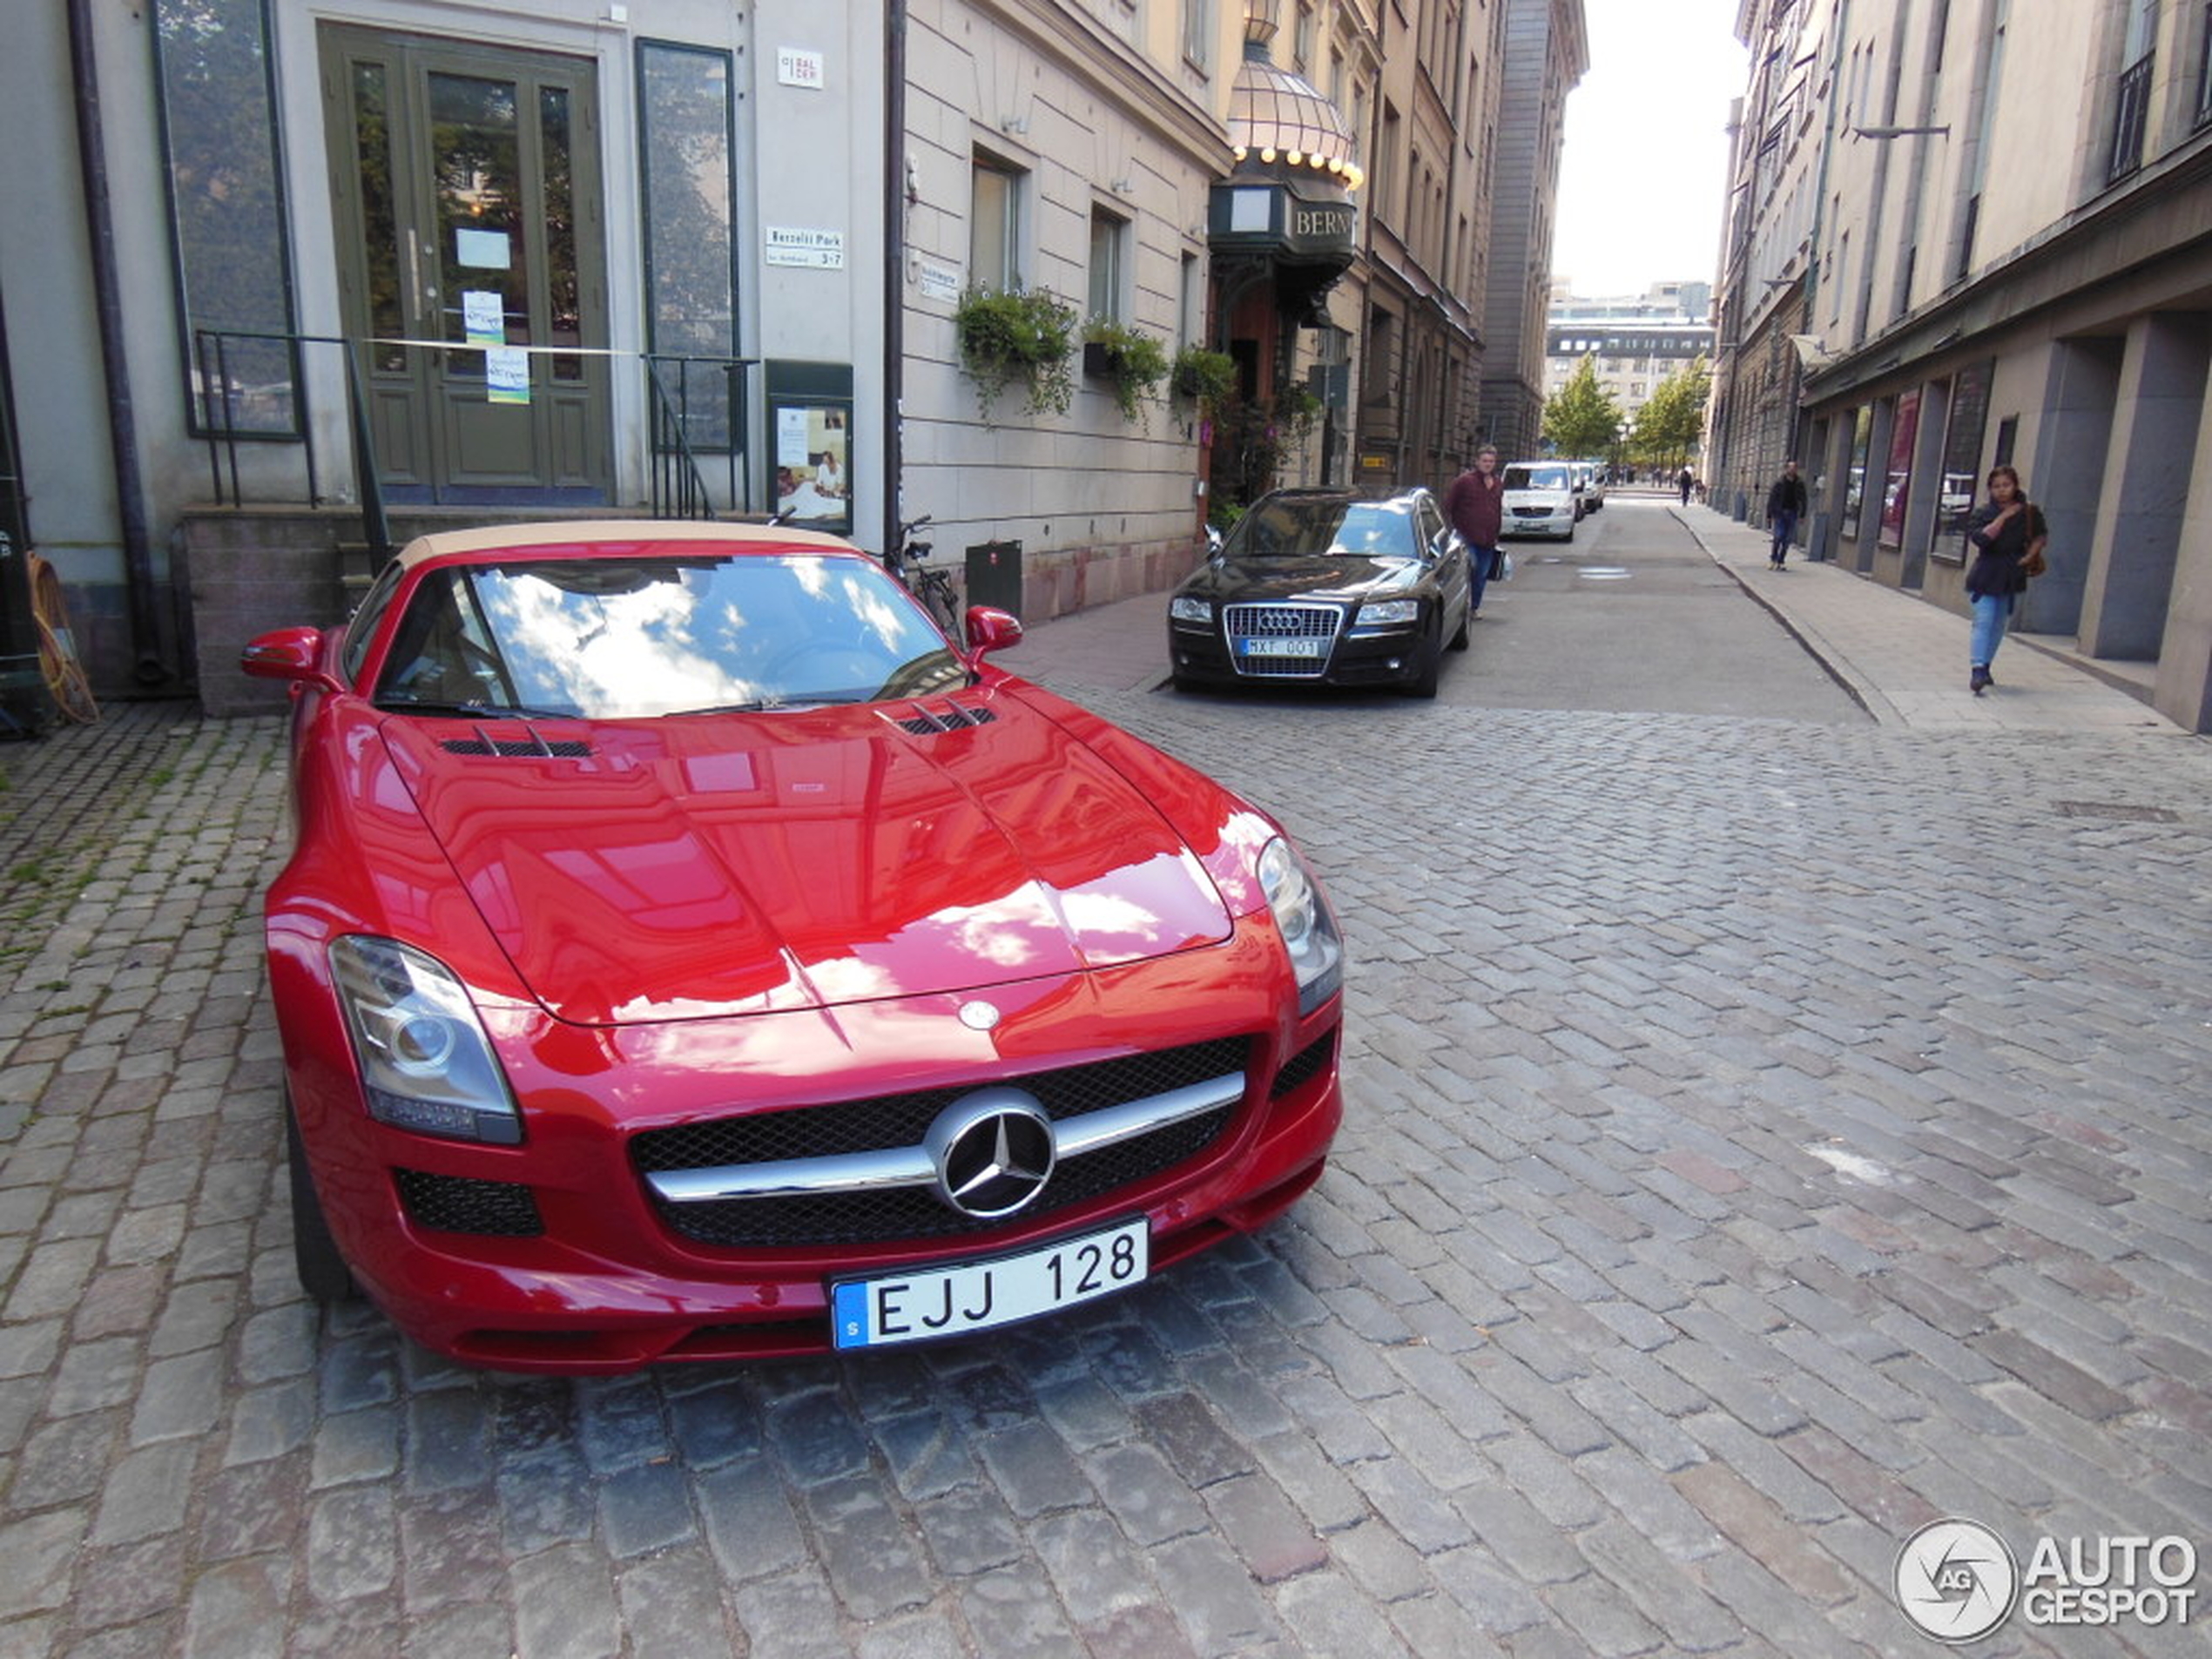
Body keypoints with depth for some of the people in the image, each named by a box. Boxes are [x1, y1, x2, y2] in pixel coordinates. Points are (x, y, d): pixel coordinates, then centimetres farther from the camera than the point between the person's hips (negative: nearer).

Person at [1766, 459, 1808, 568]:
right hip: (1779, 512, -3)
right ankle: (1773, 558, 7)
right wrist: (1769, 515, -5)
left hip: (1792, 514, 3)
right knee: (1779, 536, -10)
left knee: (1787, 539, 3)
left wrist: (1802, 514, 0)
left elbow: (1803, 499, 7)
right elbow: (1771, 498, -2)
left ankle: (1780, 561, 11)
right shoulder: (1779, 482, -3)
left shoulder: (1799, 483, 4)